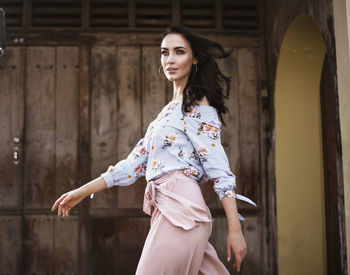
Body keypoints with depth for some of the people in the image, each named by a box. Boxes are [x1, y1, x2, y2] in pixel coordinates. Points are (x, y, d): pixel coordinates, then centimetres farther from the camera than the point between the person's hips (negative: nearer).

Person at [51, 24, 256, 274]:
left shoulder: (198, 106, -3)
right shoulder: (169, 110, 22)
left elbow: (220, 171, -10)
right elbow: (136, 162, 21)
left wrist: (235, 230, -16)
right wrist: (82, 192, 20)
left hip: (181, 210, -8)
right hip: (166, 212, 8)